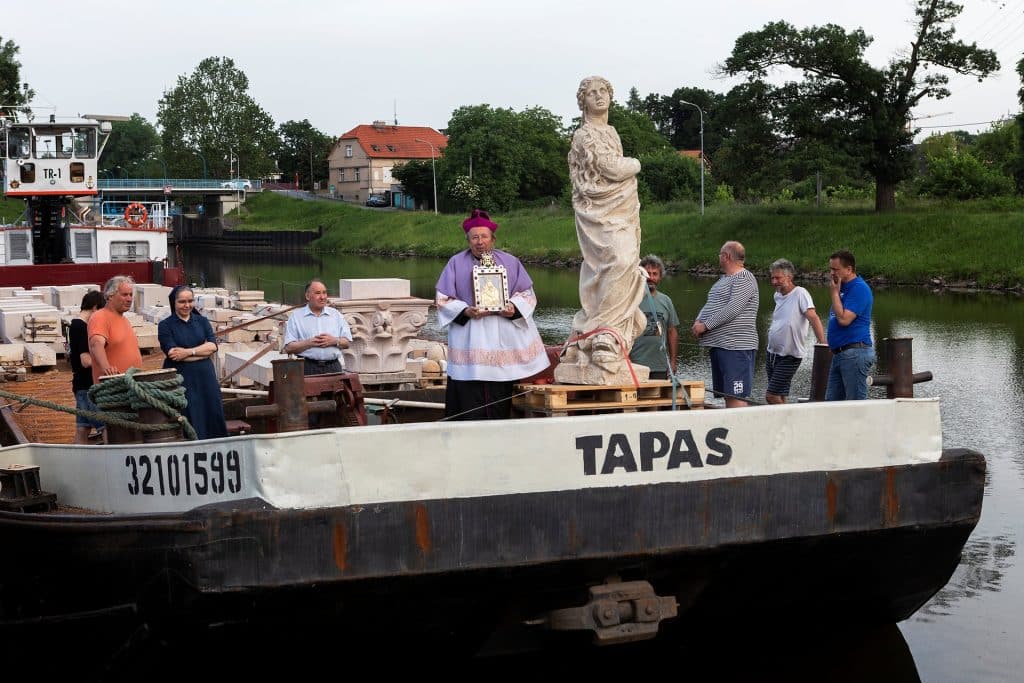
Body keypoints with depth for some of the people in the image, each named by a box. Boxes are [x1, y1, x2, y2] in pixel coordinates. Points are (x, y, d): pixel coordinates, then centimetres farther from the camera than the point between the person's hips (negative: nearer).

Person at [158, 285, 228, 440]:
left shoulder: (202, 321, 13)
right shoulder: (165, 326, 2)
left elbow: (212, 346, -1)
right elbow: (173, 353, -11)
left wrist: (188, 352, -14)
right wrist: (202, 352, -9)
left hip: (205, 377, 4)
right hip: (181, 379, -4)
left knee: (212, 415, 1)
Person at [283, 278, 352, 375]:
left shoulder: (336, 315, 16)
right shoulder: (296, 317, 7)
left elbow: (347, 342, 14)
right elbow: (288, 348, -1)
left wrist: (334, 341, -7)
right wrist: (310, 343, -12)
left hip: (333, 367, 3)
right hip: (308, 368, -3)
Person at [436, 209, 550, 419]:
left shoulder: (510, 262, 9)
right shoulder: (456, 263, 7)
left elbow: (526, 294, 10)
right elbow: (444, 300, 4)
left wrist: (513, 309, -11)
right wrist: (465, 311, -13)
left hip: (503, 338, 1)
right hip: (469, 338, -1)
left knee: (500, 395, -3)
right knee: (470, 396, -9)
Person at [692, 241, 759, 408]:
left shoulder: (744, 278, -9)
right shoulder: (723, 280, 22)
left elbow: (733, 309, -19)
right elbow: (709, 305, 22)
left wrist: (706, 325, -16)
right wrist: (698, 321, 1)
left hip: (736, 347, -10)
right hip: (718, 345, 10)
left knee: (736, 396, -13)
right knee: (726, 394, 10)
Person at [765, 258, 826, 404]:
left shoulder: (800, 294, -14)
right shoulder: (778, 295, 10)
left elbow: (813, 318, -24)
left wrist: (822, 343, -32)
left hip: (789, 357, -8)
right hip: (772, 353, 8)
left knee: (772, 396, -13)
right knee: (779, 398, 11)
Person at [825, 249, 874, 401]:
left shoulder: (859, 288, -12)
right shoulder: (843, 288, 19)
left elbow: (844, 319, -20)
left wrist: (834, 293, -12)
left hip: (855, 353, -10)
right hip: (839, 353, 10)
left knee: (856, 404, -7)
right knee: (832, 402, 10)